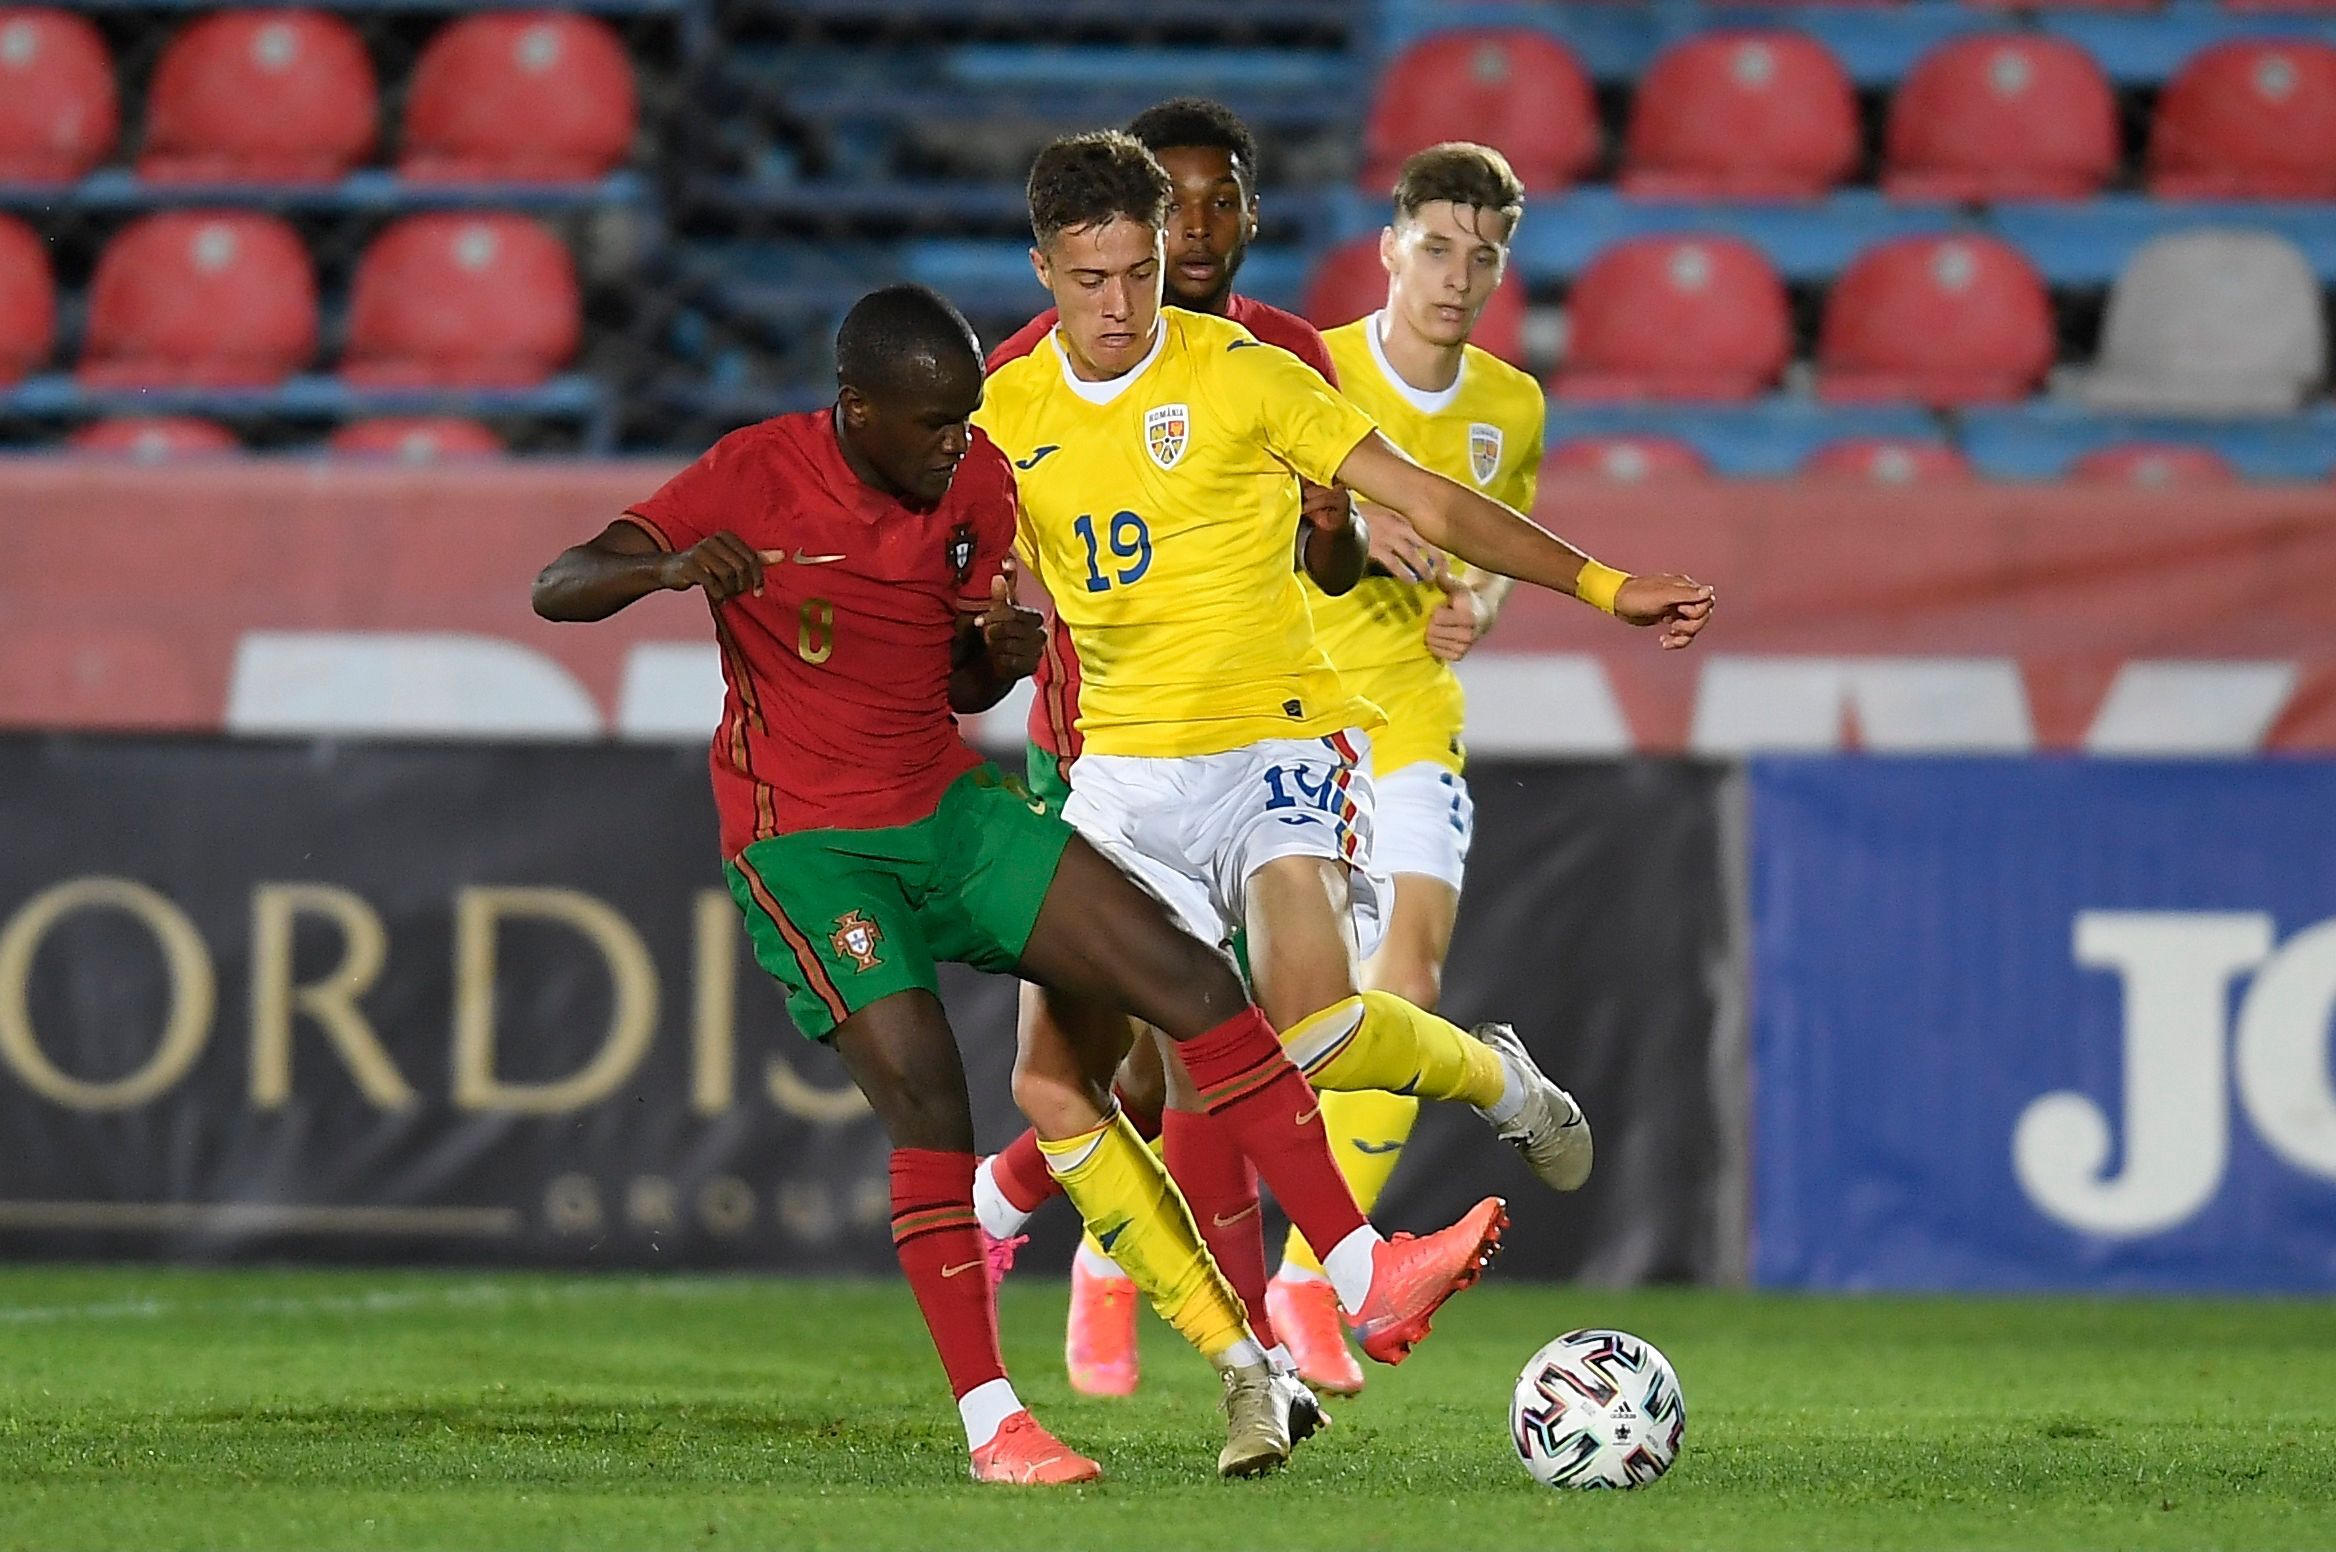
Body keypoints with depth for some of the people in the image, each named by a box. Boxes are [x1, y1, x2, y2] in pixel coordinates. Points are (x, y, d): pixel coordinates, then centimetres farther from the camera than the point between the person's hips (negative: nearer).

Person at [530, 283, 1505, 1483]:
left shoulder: (977, 484, 3)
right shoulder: (757, 478, -14)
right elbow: (557, 590, -18)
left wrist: (1006, 649, -10)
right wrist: (669, 568, -40)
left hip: (951, 808, 6)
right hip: (805, 840, -6)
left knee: (1190, 979, -7)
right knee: (923, 1090, -23)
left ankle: (1367, 1273, -7)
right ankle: (989, 1425, -15)